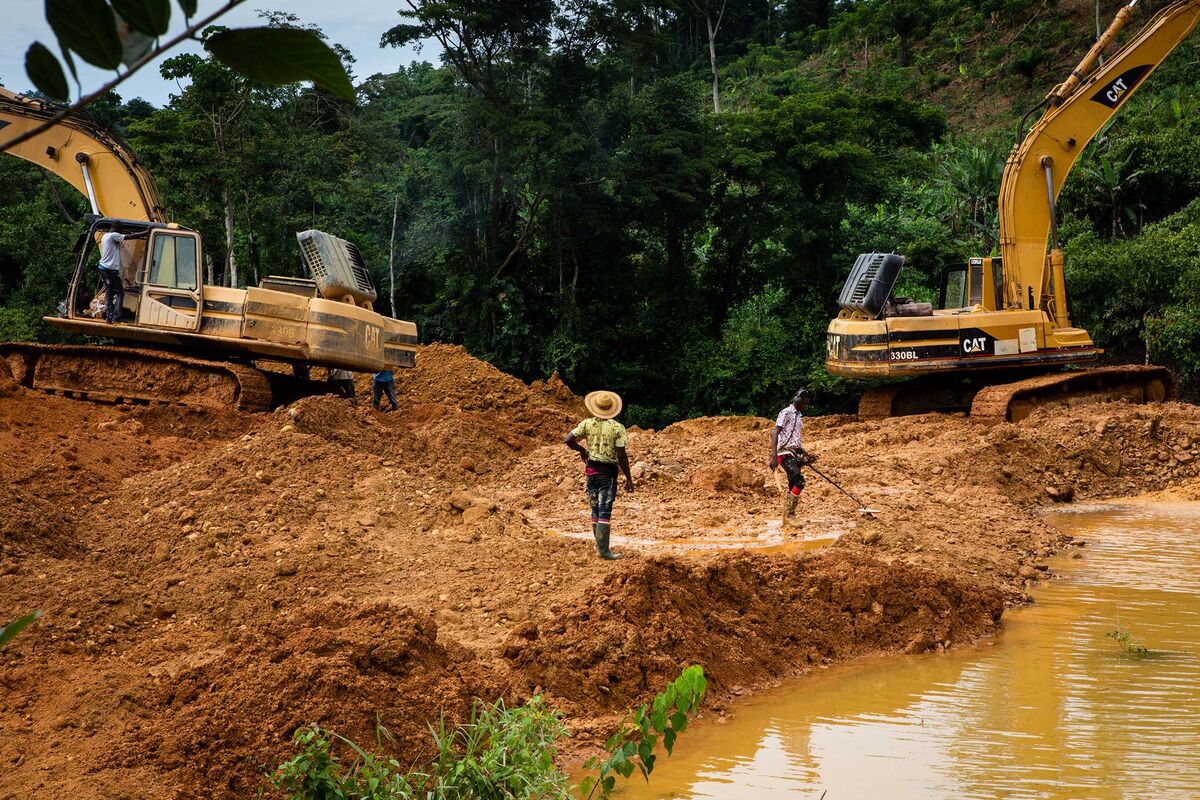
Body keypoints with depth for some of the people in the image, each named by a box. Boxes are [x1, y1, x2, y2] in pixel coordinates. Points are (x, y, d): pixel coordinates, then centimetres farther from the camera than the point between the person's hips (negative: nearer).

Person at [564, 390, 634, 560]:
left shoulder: (587, 424, -2)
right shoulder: (618, 428, -10)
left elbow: (567, 440, -6)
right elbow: (621, 456, -12)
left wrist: (581, 449, 13)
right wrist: (628, 478, -4)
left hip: (591, 468, 4)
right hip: (608, 470, -4)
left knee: (595, 508, 18)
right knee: (605, 510, -3)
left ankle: (599, 544, 29)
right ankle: (603, 550, -6)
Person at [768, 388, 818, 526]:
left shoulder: (799, 417, 21)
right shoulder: (786, 413, -6)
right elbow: (775, 433, -14)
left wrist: (807, 454, 19)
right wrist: (773, 456, -23)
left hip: (796, 454, 9)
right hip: (786, 453, -9)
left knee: (793, 488, 4)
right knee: (799, 481, -22)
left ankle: (788, 519, 6)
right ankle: (788, 515, -19)